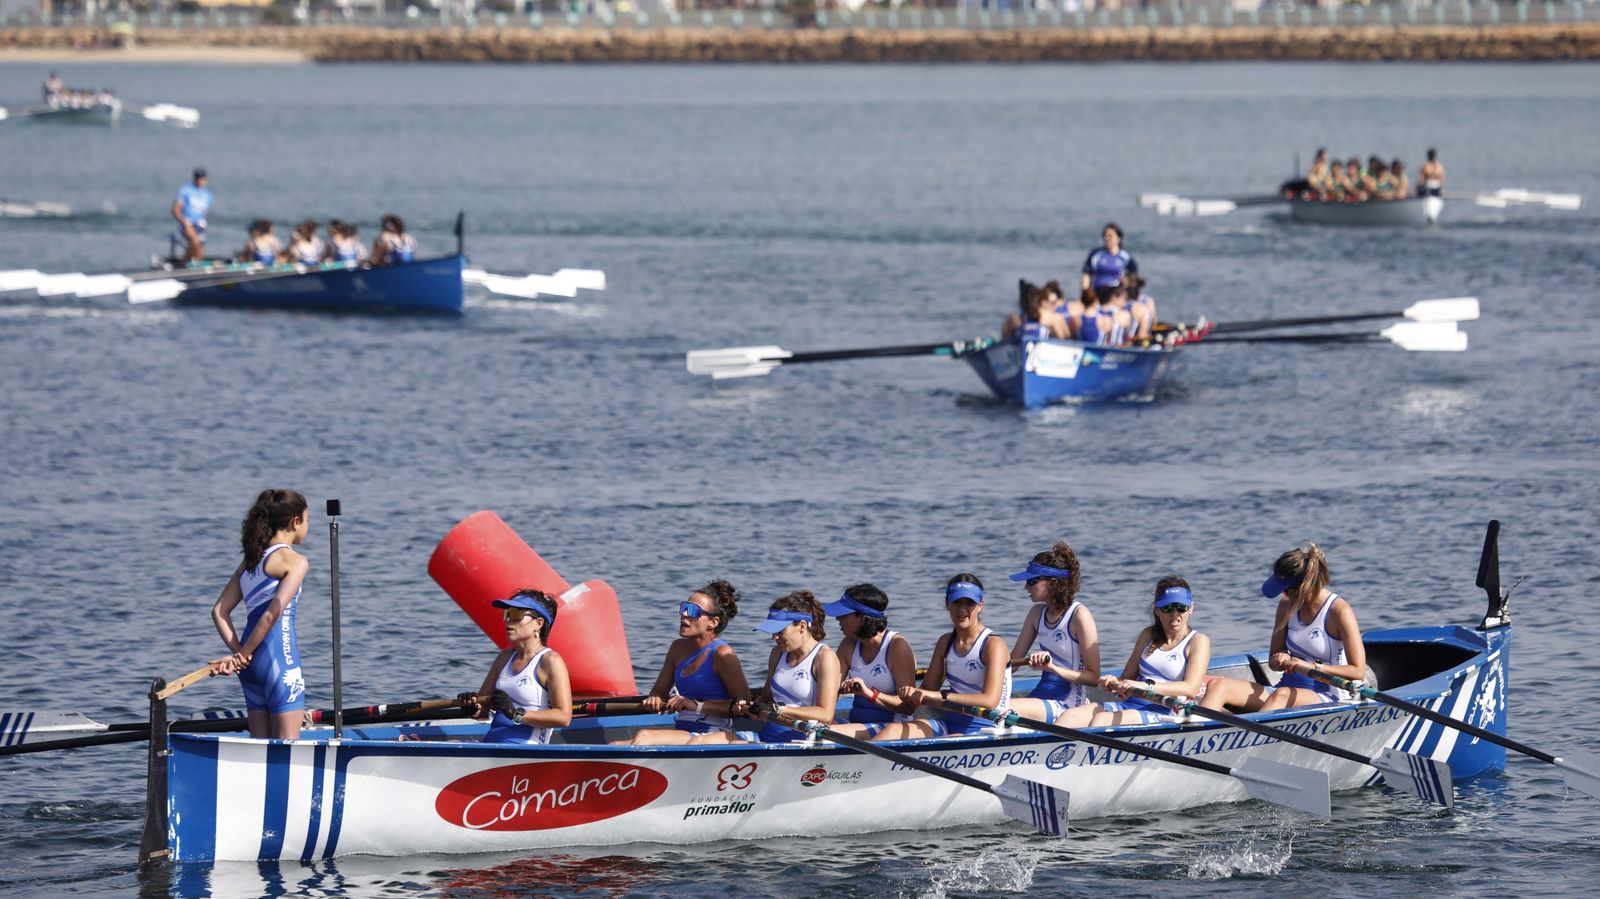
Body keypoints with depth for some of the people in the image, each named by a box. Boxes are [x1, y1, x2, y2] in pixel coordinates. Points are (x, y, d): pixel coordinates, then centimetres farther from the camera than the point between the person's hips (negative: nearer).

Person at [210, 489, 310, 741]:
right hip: (279, 657, -8)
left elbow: (219, 611, 11)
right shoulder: (295, 561, -6)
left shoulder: (250, 561, 16)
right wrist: (245, 653, -9)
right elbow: (273, 613, -17)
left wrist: (238, 653, 3)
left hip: (253, 664, 8)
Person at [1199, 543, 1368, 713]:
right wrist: (1280, 660, -6)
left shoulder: (1339, 610, -9)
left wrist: (1311, 667, -20)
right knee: (1219, 685, -17)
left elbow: (1358, 672, -14)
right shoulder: (1287, 606, 11)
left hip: (1326, 696, -7)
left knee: (1281, 695, -42)